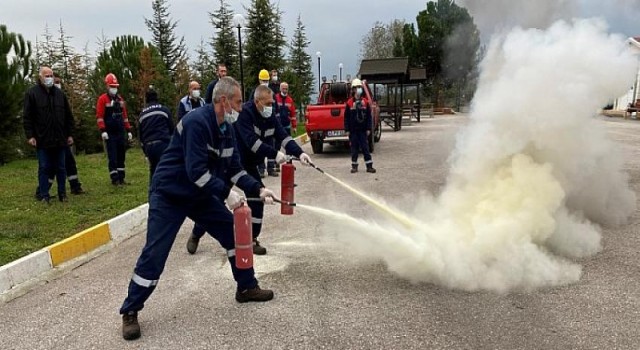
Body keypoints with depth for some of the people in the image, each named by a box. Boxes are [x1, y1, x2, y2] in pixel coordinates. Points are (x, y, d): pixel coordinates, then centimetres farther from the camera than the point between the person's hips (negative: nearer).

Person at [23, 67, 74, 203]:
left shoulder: (59, 93, 10)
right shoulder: (32, 93, -1)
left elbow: (68, 116, 13)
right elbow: (27, 117, -3)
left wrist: (69, 134, 9)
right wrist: (30, 135, -10)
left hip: (59, 139, 3)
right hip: (42, 140, -3)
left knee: (61, 168, 8)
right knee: (44, 168, 2)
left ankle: (62, 193, 17)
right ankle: (44, 196, 9)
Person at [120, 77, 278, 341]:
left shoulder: (227, 129, 3)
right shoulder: (197, 121, -25)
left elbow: (234, 168, 6)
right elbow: (196, 171, -31)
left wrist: (258, 190, -6)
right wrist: (226, 193, -27)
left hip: (200, 194, 8)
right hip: (169, 195, -8)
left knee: (234, 231, 6)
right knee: (154, 254, -8)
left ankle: (247, 287, 22)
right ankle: (130, 312, 10)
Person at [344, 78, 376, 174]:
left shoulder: (365, 102, 3)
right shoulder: (349, 103, -1)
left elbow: (369, 116, 4)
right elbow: (346, 117, 0)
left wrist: (368, 129, -1)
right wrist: (347, 130, -4)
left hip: (363, 130, 1)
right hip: (353, 131, -1)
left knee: (365, 148, 2)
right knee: (354, 148, 6)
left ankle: (369, 166, 5)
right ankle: (354, 166, 15)